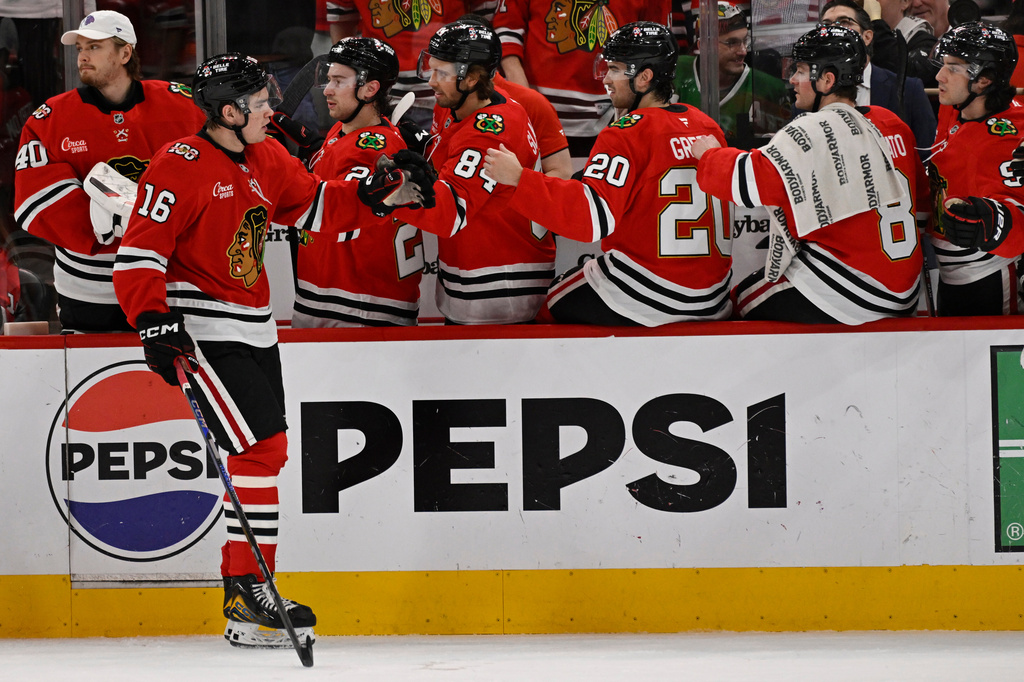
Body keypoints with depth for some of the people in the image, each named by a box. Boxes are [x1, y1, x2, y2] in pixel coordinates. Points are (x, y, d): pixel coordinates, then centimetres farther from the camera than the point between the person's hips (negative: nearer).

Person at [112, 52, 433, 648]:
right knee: (260, 447, -15)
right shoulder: (181, 166, -16)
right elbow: (140, 252, -17)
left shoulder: (266, 161, 9)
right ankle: (249, 598, -12)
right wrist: (154, 323, -25)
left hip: (255, 328, 9)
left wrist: (376, 196, 5)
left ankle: (243, 589, 20)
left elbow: (314, 205, 20)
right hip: (202, 327, -9)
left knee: (266, 451, 11)